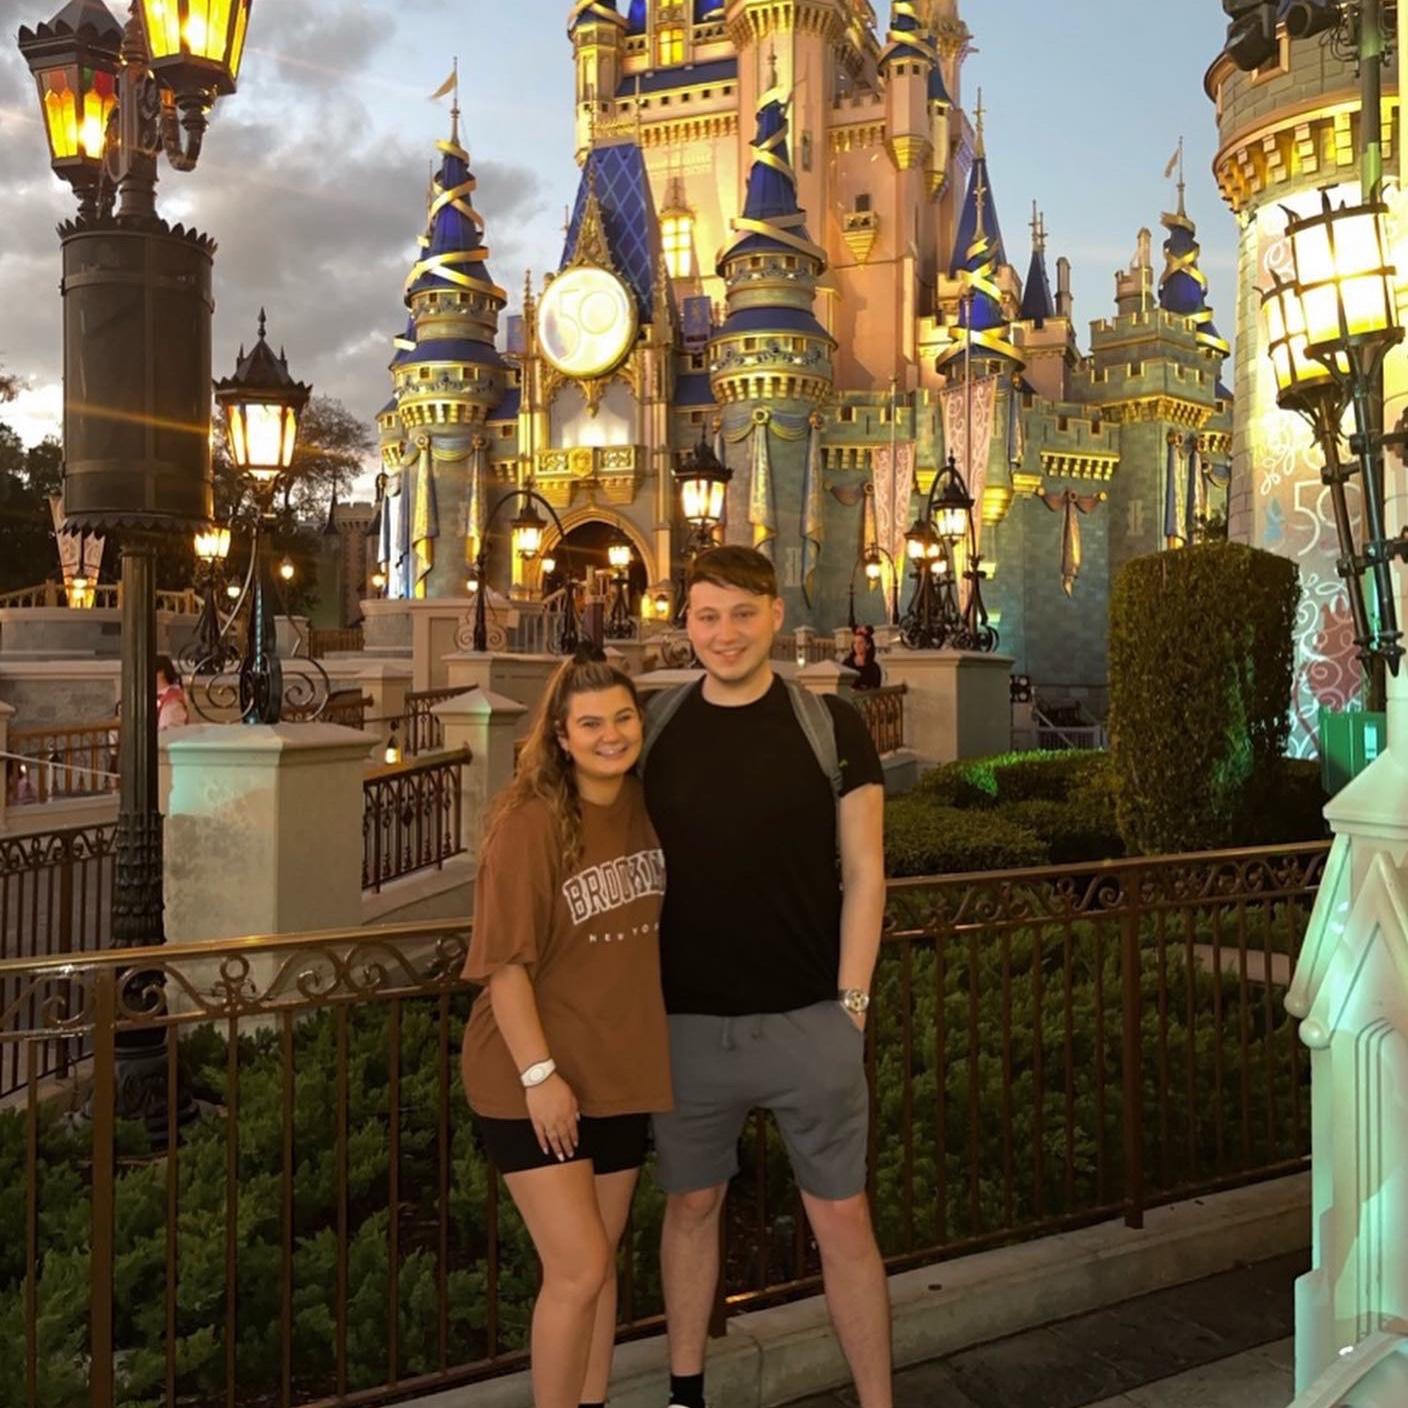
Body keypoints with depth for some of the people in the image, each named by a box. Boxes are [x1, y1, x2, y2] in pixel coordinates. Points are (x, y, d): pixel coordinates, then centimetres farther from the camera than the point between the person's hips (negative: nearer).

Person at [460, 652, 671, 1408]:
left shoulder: (650, 808, 0)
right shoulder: (529, 822, -18)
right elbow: (505, 963, -18)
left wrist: (655, 1046, 15)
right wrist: (539, 1074, -20)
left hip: (621, 1072, 6)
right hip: (534, 1081, -6)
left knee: (600, 1263, 16)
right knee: (577, 1272, -4)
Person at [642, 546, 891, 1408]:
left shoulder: (829, 727, -4)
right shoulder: (655, 728, 1)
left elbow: (863, 874, -2)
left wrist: (851, 1000, -7)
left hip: (809, 1021, -2)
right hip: (687, 1023, 2)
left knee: (843, 1220, 7)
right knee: (692, 1206, 17)